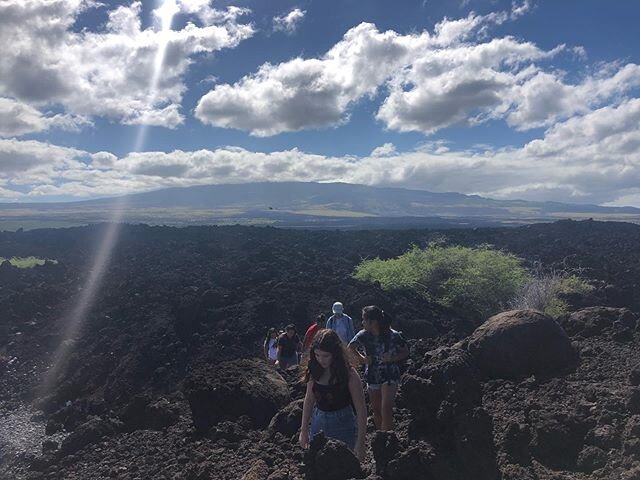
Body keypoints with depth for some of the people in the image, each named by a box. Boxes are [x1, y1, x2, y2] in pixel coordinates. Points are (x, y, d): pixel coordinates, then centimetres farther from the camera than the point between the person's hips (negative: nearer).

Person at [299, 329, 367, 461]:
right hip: (318, 423, 4)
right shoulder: (315, 371, -3)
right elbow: (309, 400, 8)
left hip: (343, 425, -4)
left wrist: (360, 443, -14)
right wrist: (304, 431, 10)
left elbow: (361, 409, -13)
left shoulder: (349, 375, -17)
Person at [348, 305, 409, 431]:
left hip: (390, 376, -4)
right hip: (372, 377, 4)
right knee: (376, 409, 15)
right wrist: (361, 359, -5)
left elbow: (406, 352, -3)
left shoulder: (393, 336, -16)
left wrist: (393, 358, -21)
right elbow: (351, 347, 8)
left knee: (386, 409, -16)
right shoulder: (363, 335, -9)